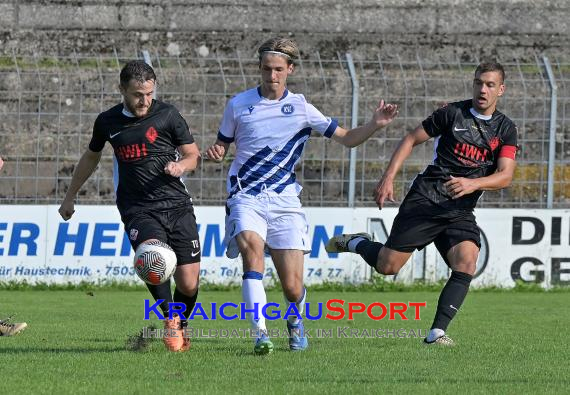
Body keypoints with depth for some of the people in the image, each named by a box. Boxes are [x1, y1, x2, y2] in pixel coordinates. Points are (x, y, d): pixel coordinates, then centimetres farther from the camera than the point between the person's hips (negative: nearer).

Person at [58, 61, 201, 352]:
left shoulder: (167, 115, 0)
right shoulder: (107, 122, 7)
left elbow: (193, 155, 9)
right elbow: (91, 157, 26)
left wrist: (180, 166, -14)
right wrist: (70, 197, 33)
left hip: (177, 207, 0)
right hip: (137, 210, 0)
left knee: (188, 284, -3)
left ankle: (181, 327, 29)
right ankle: (169, 318, -15)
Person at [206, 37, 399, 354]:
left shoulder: (301, 108, 5)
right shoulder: (239, 104, 5)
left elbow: (347, 138, 7)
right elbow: (223, 144, 16)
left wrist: (376, 125, -10)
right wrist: (217, 152, -7)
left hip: (285, 201, 0)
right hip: (246, 197, 0)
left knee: (292, 286, -6)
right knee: (251, 246, -32)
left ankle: (296, 322, 31)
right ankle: (260, 333, -33)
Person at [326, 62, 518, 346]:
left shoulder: (505, 130, 5)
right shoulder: (453, 113, 0)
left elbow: (505, 176, -5)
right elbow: (412, 139, 6)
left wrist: (473, 184, -25)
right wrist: (388, 177, -3)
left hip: (461, 211, 2)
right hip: (424, 200, -2)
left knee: (466, 263, -24)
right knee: (387, 266, -6)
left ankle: (437, 332, -18)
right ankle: (356, 243, 28)